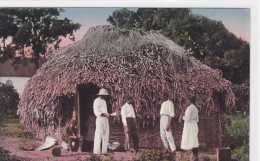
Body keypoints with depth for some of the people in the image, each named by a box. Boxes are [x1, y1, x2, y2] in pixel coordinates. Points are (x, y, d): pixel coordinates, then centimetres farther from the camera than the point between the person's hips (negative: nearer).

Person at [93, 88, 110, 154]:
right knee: (98, 134, -11)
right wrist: (104, 114, -22)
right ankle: (96, 151, -9)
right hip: (100, 119, -9)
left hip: (105, 119, 9)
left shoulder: (104, 101, 21)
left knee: (106, 134, 8)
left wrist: (107, 114, 6)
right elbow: (96, 111, -16)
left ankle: (104, 150, 14)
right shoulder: (97, 101, -7)